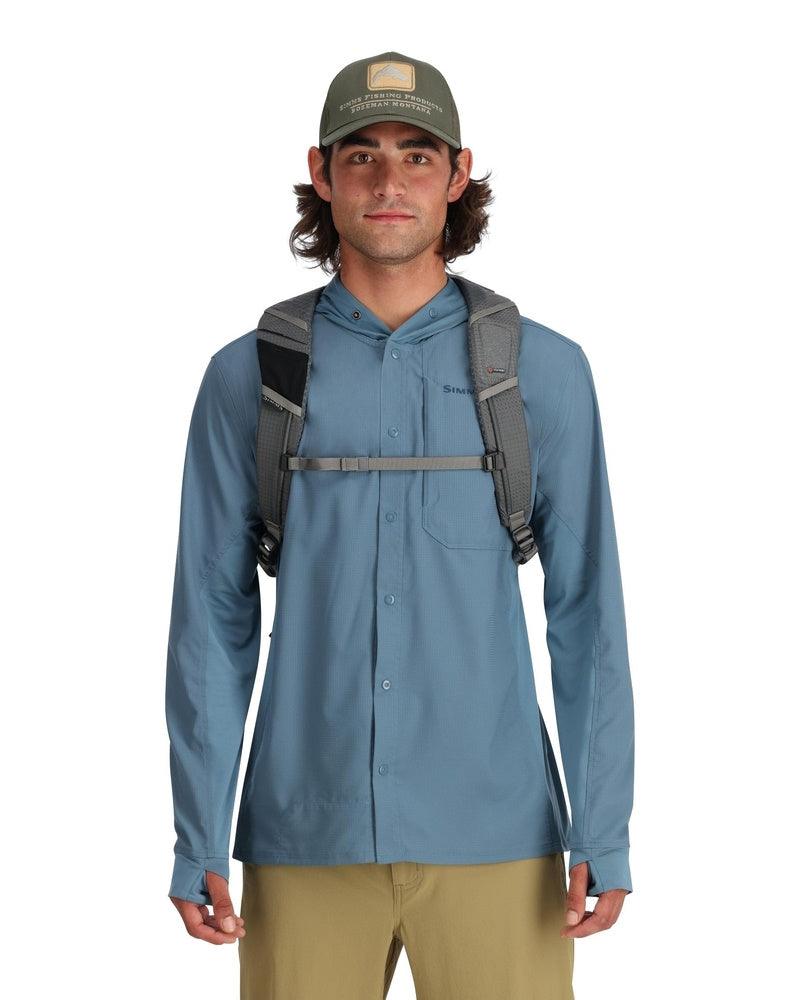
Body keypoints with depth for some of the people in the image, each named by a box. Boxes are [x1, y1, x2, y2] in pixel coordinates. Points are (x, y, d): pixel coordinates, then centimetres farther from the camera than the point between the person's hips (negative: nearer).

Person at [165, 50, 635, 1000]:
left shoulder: (544, 370, 0)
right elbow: (212, 618, 3)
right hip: (308, 833, 1)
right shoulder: (247, 377, 2)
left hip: (493, 831, 0)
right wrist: (197, 840, -1)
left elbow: (586, 611, 1)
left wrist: (603, 832, -5)